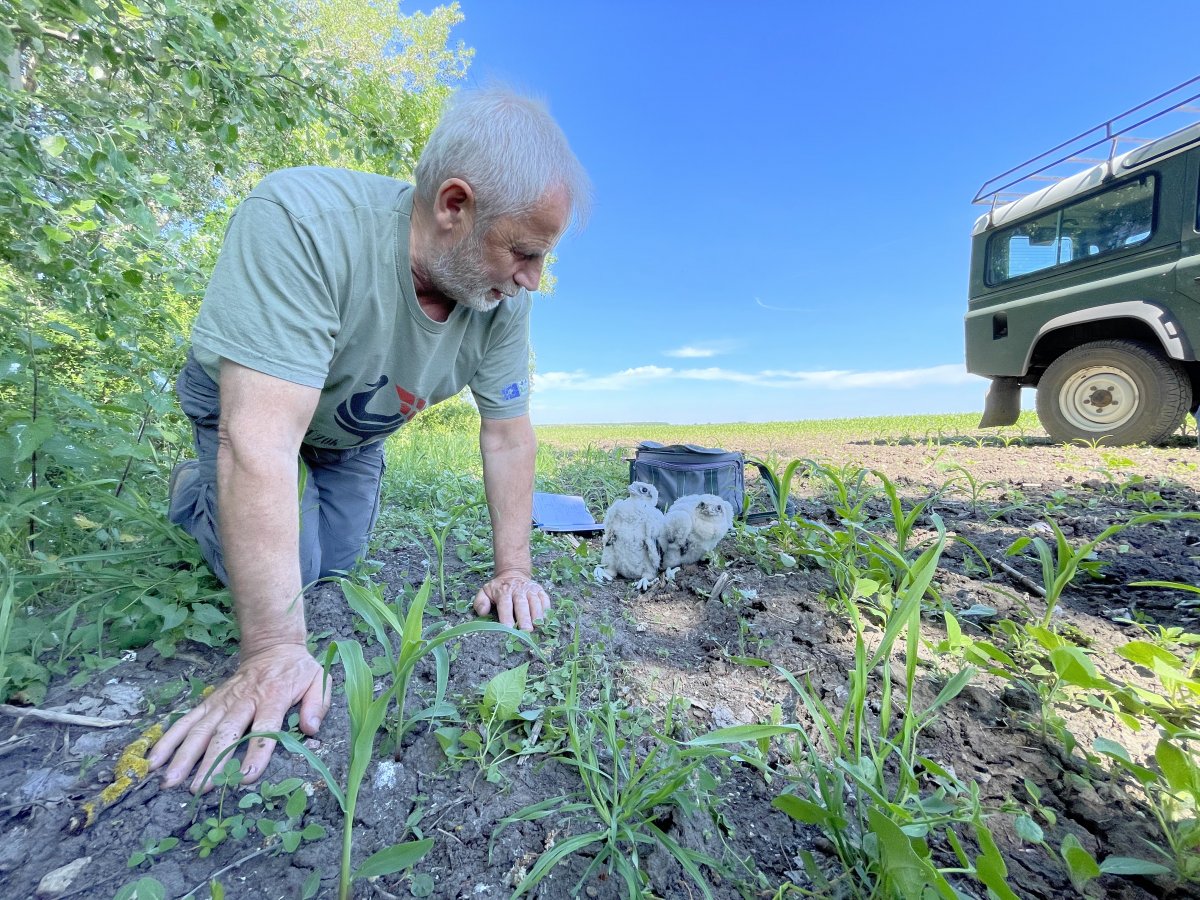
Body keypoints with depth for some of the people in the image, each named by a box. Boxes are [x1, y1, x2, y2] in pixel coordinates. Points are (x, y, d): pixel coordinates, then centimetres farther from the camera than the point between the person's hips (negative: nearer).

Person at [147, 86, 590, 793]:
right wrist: (275, 652, -41)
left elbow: (508, 434, -17)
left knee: (334, 564, 5)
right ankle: (198, 493, 23)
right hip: (246, 409, -3)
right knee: (279, 574, -7)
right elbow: (263, 439, -44)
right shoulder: (299, 220, -40)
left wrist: (513, 572, -19)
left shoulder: (504, 301, -24)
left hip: (355, 431, 4)